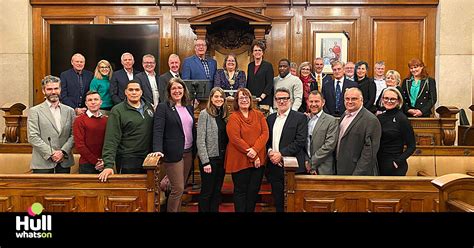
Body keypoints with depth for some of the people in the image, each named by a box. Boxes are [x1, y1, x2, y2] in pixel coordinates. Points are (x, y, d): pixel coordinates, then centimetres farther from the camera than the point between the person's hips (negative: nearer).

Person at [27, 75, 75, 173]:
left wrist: (63, 151, -9)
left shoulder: (69, 111, 10)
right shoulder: (34, 111, 2)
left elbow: (73, 135, 5)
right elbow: (33, 137, -5)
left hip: (64, 162, 2)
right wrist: (51, 154, -12)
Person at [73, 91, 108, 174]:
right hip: (87, 165, -2)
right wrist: (96, 161, -10)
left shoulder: (107, 120, 8)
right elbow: (79, 145, -6)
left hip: (105, 165, 3)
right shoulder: (79, 120, -1)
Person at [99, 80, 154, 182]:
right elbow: (111, 140, -13)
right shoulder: (117, 111, -7)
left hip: (148, 159, 5)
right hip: (128, 161, -5)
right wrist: (109, 164, -21)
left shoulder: (149, 107, 8)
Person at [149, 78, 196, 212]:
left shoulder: (189, 107, 12)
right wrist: (157, 149, -29)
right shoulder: (163, 107, -6)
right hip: (173, 153, -6)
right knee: (178, 189, -4)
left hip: (188, 153, 6)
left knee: (180, 188, 14)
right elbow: (158, 130, -16)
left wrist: (194, 150, 11)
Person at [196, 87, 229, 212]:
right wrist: (205, 162, -16)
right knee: (206, 192, 5)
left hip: (222, 158, 6)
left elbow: (226, 138, 10)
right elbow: (200, 140, -13)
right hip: (209, 159, -6)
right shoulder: (205, 114, -9)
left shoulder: (224, 114, 9)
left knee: (217, 191, 14)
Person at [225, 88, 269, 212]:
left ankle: (250, 210, 26)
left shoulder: (259, 115, 8)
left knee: (254, 190, 11)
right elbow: (235, 139, -14)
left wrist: (255, 150, -17)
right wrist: (251, 154, -15)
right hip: (240, 160, -4)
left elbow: (265, 133, -1)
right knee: (241, 191, 6)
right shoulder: (233, 117, -6)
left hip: (258, 159, 4)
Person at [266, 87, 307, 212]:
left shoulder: (300, 117, -3)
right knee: (278, 202, 12)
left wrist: (281, 154, -15)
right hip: (274, 166, 5)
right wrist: (270, 151, -6)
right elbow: (266, 139, 14)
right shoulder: (270, 118, 14)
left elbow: (300, 141, -11)